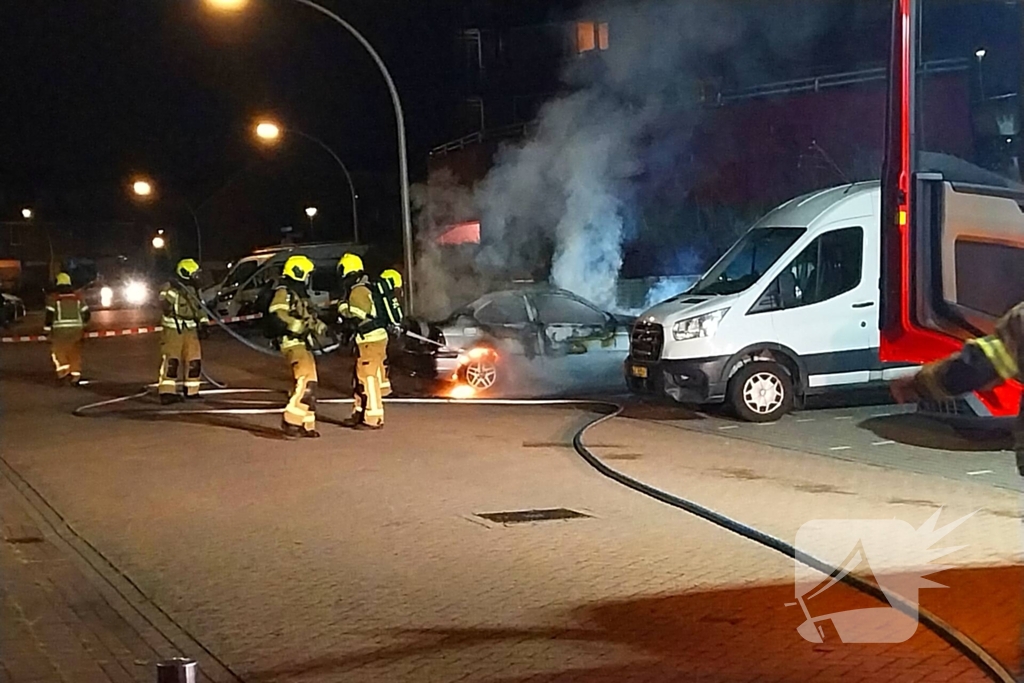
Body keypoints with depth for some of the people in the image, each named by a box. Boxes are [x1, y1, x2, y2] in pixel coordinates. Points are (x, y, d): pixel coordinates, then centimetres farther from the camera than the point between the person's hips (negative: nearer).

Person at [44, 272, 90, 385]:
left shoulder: (53, 297, -3)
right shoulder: (77, 297, 7)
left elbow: (50, 315, -9)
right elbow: (86, 313, 9)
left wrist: (46, 329, 0)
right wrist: (81, 323, 27)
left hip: (60, 329, -3)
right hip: (76, 329, 3)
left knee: (57, 350, 11)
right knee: (75, 352, 9)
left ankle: (63, 372, -3)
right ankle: (76, 376, 7)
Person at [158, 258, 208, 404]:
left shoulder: (192, 290, 15)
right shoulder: (169, 287, -8)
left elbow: (198, 308, 24)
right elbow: (164, 305, -22)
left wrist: (203, 322, 12)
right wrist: (173, 291, -30)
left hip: (190, 331, 7)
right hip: (172, 330, -7)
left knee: (194, 360, 4)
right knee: (171, 361, -10)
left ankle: (191, 391, 17)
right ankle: (167, 392, -8)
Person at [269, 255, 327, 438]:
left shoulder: (300, 294, 21)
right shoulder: (283, 292, -9)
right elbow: (277, 314, -23)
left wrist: (317, 324, 5)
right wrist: (301, 325, -29)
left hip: (303, 343, 10)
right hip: (292, 343, -10)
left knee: (309, 384, 10)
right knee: (305, 381, -20)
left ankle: (306, 424, 16)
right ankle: (291, 421, -18)